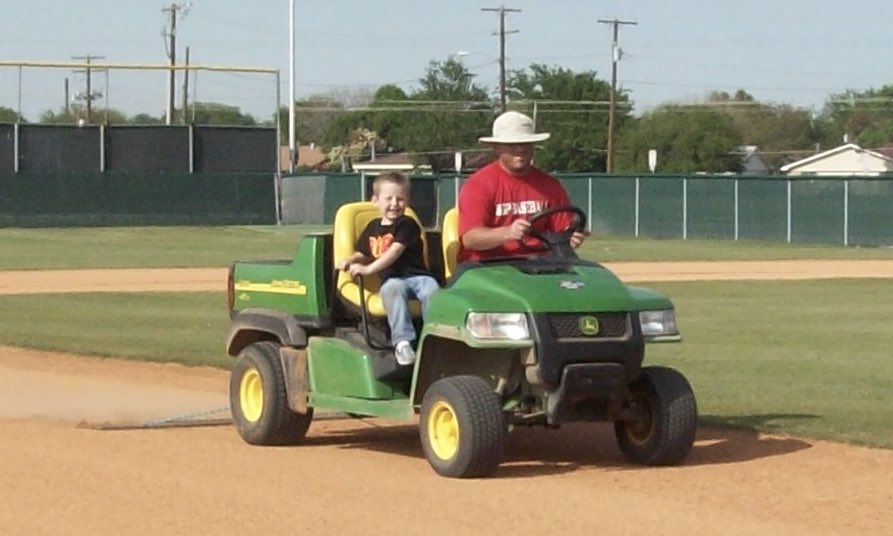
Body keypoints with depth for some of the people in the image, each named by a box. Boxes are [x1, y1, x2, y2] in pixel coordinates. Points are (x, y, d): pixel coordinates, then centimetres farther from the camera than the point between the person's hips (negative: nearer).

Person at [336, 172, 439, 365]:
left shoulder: (407, 225, 1)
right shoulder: (373, 228, 20)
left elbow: (395, 252, -11)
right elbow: (362, 253, 31)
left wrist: (368, 269, -19)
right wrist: (350, 260, 7)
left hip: (417, 275, -2)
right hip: (392, 279, 2)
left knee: (431, 291, -35)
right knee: (392, 289, -35)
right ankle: (402, 341, -44)